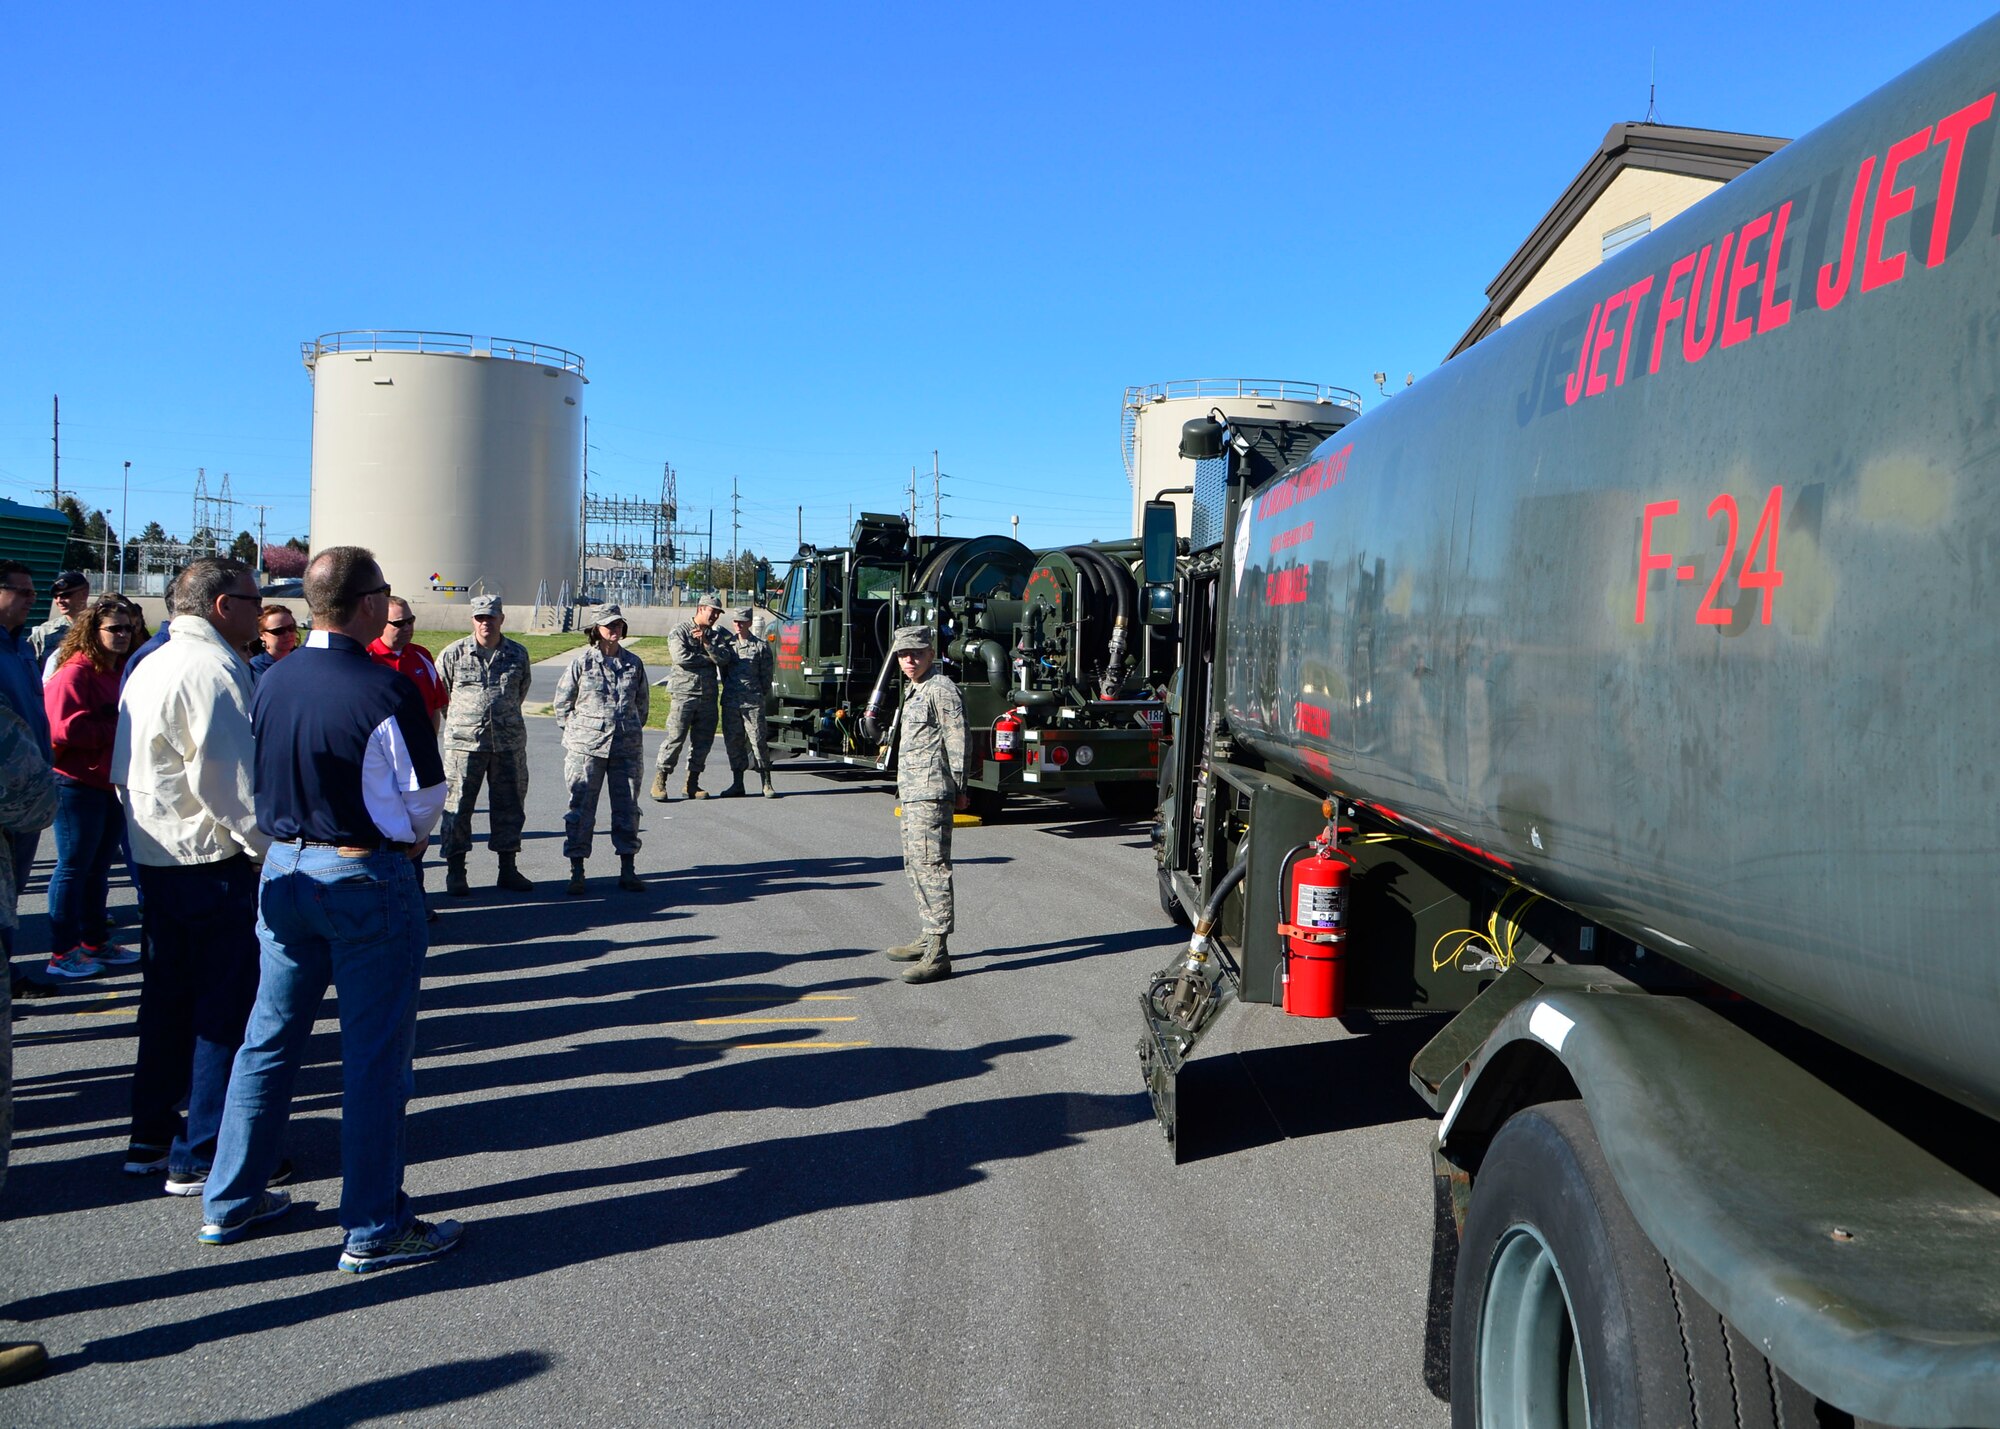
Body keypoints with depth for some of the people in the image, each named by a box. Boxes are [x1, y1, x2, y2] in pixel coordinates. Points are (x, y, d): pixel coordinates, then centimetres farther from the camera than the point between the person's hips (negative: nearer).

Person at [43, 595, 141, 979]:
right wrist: (116, 731, -19)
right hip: (79, 784, -8)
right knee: (73, 867, -2)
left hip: (113, 782, 8)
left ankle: (95, 941, 26)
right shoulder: (75, 672, -13)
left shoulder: (122, 671, 13)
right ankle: (62, 953, 6)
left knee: (98, 865, 16)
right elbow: (66, 728, -22)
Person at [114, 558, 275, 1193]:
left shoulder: (150, 666, 14)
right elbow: (226, 775, -21)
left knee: (169, 997, 17)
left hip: (157, 855, 10)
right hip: (211, 861, -10)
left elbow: (125, 769, 18)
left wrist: (145, 832, 21)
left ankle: (152, 1137, 26)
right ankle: (202, 1156, 2)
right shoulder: (212, 670, -17)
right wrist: (266, 842, -12)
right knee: (226, 1007, -2)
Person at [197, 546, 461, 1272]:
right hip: (367, 879, -6)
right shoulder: (387, 691, -18)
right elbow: (424, 801, -10)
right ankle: (373, 1230, 11)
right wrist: (409, 841, 10)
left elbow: (262, 779, 9)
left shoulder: (271, 682, 0)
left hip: (284, 870, 7)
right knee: (374, 1056, 3)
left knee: (268, 1038, 18)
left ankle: (230, 1201, 29)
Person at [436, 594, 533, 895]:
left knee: (509, 805, 8)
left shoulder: (518, 654, 6)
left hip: (509, 743, 2)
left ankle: (508, 869, 19)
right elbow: (439, 694, 11)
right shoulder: (453, 654, -1)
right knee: (457, 805, 0)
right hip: (464, 742, -2)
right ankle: (455, 873, 9)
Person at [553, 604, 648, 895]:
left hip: (627, 748, 3)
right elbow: (562, 703, 5)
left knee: (627, 808, 5)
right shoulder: (582, 661, -1)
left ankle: (627, 871, 14)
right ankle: (576, 872, 8)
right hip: (586, 748, -3)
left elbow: (643, 703, 19)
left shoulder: (633, 663, 7)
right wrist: (577, 732, 4)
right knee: (581, 808, 1)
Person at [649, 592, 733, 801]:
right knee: (675, 738, -9)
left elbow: (725, 658, -2)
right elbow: (681, 657, -15)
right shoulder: (679, 631, 2)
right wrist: (708, 658, -4)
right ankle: (659, 781, -1)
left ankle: (692, 783, 14)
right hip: (684, 692, -5)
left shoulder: (716, 636, 16)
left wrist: (706, 642, -14)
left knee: (703, 741, 5)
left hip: (708, 696, 5)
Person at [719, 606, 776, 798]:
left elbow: (767, 674, 4)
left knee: (758, 741, -7)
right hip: (730, 701, 4)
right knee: (733, 741, 6)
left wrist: (759, 695, 3)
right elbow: (723, 670, 19)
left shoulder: (761, 646, 2)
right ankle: (737, 784, 15)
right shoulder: (727, 644, 12)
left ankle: (766, 784, -2)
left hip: (753, 702, -4)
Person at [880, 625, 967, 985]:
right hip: (912, 793, 11)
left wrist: (958, 787, -16)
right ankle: (927, 939, 28)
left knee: (932, 865, -13)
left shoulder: (941, 689, -10)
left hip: (931, 793, -11)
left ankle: (938, 954, -14)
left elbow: (956, 739, -14)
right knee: (915, 864, 17)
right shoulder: (915, 692, 21)